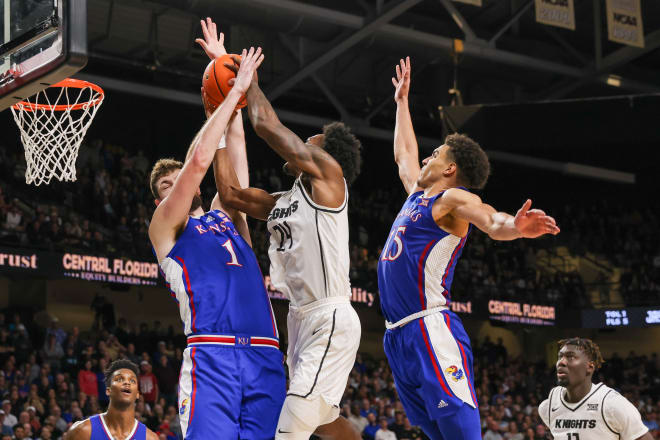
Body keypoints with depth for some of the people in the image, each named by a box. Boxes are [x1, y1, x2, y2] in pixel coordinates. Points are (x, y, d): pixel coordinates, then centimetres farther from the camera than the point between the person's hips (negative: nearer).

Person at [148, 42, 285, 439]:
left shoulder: (226, 216, 27)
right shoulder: (164, 229, 11)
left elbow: (233, 154, 23)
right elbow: (198, 161, 1)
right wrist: (234, 91, 6)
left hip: (265, 357, 5)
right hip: (211, 356, -5)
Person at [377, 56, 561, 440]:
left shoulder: (454, 198, -3)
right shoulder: (418, 194, 22)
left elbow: (491, 222, -24)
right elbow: (403, 154, 41)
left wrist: (513, 227, -47)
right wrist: (402, 102, 48)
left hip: (429, 329, -9)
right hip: (400, 335, 9)